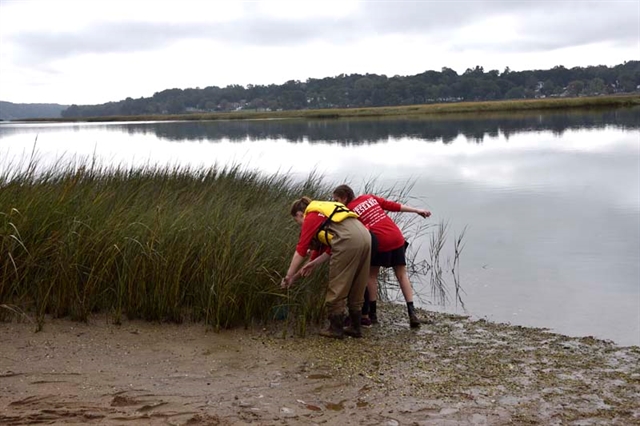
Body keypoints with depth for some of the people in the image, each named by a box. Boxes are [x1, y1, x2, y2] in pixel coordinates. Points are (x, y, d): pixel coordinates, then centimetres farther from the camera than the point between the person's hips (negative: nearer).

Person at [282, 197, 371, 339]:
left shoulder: (310, 218, 10)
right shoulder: (326, 212, 33)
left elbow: (300, 250, 6)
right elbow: (333, 248, 31)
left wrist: (289, 276, 12)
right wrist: (314, 263, 33)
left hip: (348, 240, -8)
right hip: (365, 235, 8)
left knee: (337, 287, 5)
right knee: (357, 289, 18)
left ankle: (336, 329, 12)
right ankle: (355, 327, 25)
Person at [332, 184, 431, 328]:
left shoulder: (348, 211, 0)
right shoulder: (369, 197, 16)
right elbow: (393, 205, 15)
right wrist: (417, 210, 20)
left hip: (379, 242, -5)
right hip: (397, 237, 5)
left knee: (371, 275, 15)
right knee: (402, 275, 12)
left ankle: (372, 313, 17)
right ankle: (412, 313, 5)